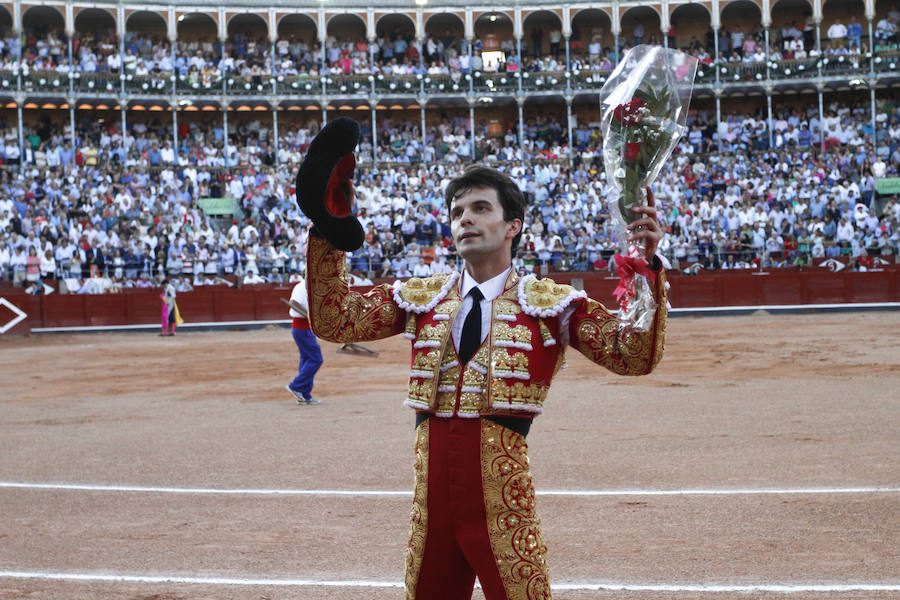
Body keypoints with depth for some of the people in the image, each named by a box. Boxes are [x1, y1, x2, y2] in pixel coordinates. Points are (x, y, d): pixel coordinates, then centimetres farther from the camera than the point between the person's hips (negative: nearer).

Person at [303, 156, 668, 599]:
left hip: (502, 495, -3)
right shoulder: (420, 297, 11)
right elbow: (334, 323, 6)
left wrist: (649, 266, -18)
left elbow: (633, 356, -7)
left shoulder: (550, 304, 2)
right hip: (431, 491, 3)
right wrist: (327, 235, -3)